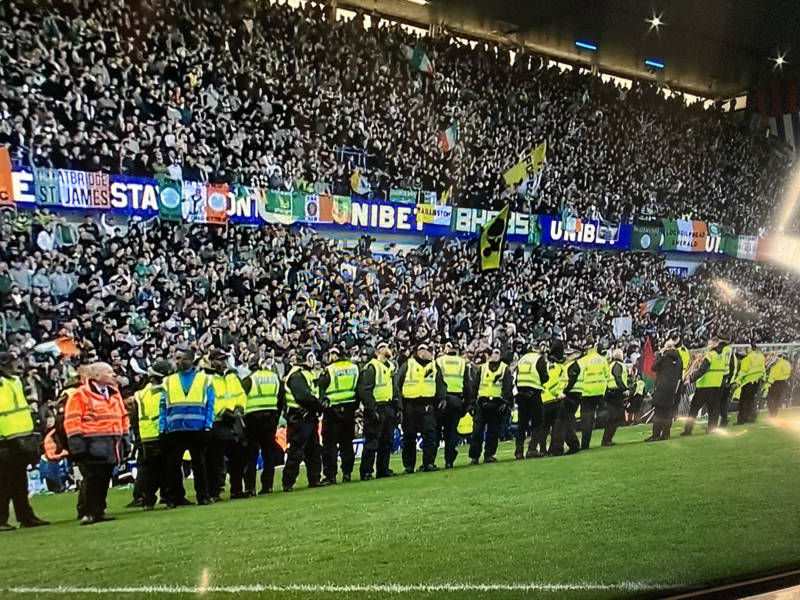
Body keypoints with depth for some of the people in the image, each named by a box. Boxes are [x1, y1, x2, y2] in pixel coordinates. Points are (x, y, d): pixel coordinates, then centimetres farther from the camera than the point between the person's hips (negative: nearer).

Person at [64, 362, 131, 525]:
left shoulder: (114, 394, 17)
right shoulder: (81, 395, -5)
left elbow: (123, 417, 22)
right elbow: (72, 420, -9)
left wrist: (126, 438, 18)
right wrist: (77, 443, -15)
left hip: (111, 445, 7)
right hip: (92, 446, -7)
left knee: (104, 479, 9)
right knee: (91, 479, -6)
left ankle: (98, 511, 18)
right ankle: (85, 513, 4)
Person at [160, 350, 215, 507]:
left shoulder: (204, 379, 10)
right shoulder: (169, 381, 16)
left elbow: (210, 404, 6)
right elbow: (163, 406, 13)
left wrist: (208, 426, -5)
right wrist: (162, 429, 2)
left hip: (197, 429, -2)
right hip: (174, 430, 2)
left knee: (199, 464, 4)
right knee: (173, 465, 4)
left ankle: (203, 496, 11)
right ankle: (174, 497, 15)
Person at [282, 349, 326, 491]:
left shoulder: (308, 373, 20)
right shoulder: (297, 375, -14)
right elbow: (304, 396, -24)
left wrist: (320, 404, 3)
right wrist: (320, 405, -14)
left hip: (310, 418, 10)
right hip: (299, 419, -10)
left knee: (314, 450, 13)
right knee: (296, 452, -7)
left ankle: (314, 479, 21)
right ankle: (288, 483, -1)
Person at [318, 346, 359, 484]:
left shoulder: (328, 370, -9)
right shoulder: (354, 367, 3)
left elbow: (321, 390, -7)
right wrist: (356, 406, 15)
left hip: (333, 410, -4)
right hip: (350, 409, 4)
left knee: (330, 444, 3)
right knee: (347, 442, 13)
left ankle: (330, 475, 2)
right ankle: (347, 473, 14)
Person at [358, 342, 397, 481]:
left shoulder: (390, 366, 17)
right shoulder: (371, 367, -10)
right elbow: (364, 390, -16)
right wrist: (371, 409, -20)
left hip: (388, 407, 8)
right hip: (376, 408, -8)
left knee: (386, 441, 12)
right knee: (372, 441, -6)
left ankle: (383, 469, 21)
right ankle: (365, 472, 1)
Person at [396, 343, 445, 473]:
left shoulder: (434, 366, 12)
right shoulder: (407, 365, 3)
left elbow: (441, 384, 15)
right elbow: (398, 383, 1)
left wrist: (442, 398, 2)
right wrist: (398, 401, -6)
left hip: (427, 405, 2)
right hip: (410, 405, -2)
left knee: (429, 434, -4)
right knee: (409, 436, 5)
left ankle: (428, 462, 5)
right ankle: (408, 465, 13)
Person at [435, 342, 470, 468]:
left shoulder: (439, 361, 1)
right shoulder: (462, 362, 7)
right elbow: (467, 385, 6)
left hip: (442, 400, -2)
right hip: (457, 400, 2)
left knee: (436, 431, 6)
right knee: (452, 430, 8)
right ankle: (449, 461, 5)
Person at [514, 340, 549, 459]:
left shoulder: (523, 358, 14)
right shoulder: (540, 359, -5)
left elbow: (517, 377, 13)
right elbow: (544, 378, -10)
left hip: (521, 394, 6)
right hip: (534, 395, -6)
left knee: (521, 424, 12)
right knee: (538, 423, 4)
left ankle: (518, 452, 11)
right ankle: (532, 449, -4)